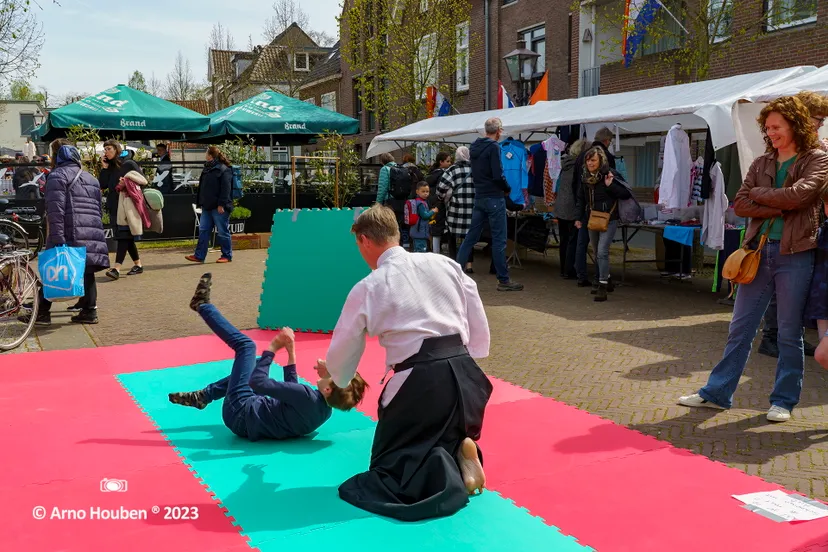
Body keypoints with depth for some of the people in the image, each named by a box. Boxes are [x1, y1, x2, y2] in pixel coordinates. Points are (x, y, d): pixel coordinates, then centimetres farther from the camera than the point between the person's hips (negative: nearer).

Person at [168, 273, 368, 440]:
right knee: (248, 368, 31)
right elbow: (293, 390, 10)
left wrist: (273, 348, -23)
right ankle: (203, 396, 29)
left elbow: (258, 382, -32)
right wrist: (291, 351, 4)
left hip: (240, 413, -8)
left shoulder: (308, 398, -33)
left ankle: (202, 304, 13)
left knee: (246, 345, -5)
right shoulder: (325, 410, -7)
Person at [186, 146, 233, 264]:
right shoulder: (207, 169, 15)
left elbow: (225, 189, -17)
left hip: (219, 207, -9)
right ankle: (199, 256, 10)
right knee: (203, 231, 7)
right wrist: (201, 202, 18)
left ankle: (227, 256, 10)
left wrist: (221, 204, -21)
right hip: (207, 206, 9)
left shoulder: (224, 170, -12)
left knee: (222, 232, 0)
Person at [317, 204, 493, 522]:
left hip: (419, 382, -5)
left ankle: (442, 472, -15)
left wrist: (332, 372, 36)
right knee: (449, 435, 32)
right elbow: (479, 327, 13)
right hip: (465, 375, 5)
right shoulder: (445, 263, 10)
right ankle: (458, 456, -2)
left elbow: (343, 351, 15)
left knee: (389, 466, 14)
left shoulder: (367, 288, 2)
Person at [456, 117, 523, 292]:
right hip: (494, 198, -8)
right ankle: (503, 280, 2)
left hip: (479, 197, 8)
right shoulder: (494, 147, -13)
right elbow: (498, 175, -18)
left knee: (471, 236, 12)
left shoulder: (474, 147, 11)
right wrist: (508, 189, -2)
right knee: (499, 240, -3)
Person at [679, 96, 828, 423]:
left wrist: (759, 194, -5)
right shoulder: (761, 164, 11)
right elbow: (740, 205, 0)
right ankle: (717, 392, 15)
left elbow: (798, 195, -18)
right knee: (740, 327, 7)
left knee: (789, 332, 5)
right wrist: (779, 209, -12)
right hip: (758, 250, 4)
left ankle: (784, 401, 17)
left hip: (794, 254, -4)